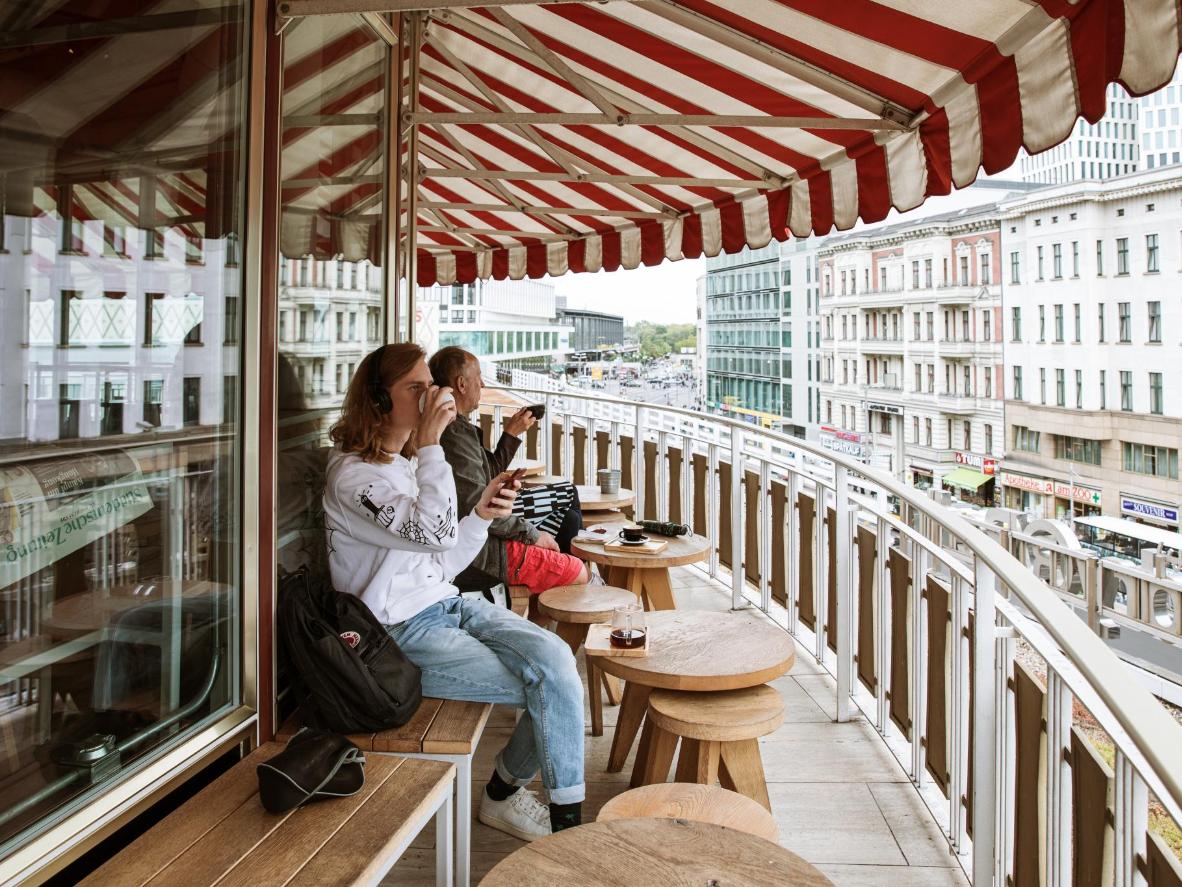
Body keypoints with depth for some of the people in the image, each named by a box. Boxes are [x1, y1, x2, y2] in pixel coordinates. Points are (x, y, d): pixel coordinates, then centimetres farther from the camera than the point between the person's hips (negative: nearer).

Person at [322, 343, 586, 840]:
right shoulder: (352, 474, -12)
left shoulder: (409, 462, 14)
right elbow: (435, 534, -26)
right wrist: (431, 444, -22)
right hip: (402, 632, -7)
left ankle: (504, 790, 6)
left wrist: (480, 515, -2)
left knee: (554, 656, -15)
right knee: (547, 685, -16)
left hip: (446, 603, 8)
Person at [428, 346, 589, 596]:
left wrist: (511, 434, 9)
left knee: (567, 493, 20)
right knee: (580, 574, -7)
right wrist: (532, 533, -14)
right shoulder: (456, 435, -23)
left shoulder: (458, 428, 11)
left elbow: (489, 476, 16)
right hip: (481, 548, -11)